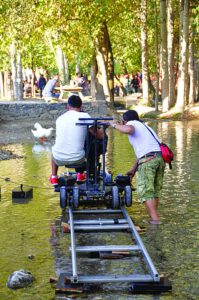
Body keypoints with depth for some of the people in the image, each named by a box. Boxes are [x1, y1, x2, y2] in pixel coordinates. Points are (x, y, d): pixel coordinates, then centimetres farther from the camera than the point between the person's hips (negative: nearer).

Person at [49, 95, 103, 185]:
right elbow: (100, 135, -3)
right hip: (77, 159, -2)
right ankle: (80, 174, 40)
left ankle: (53, 177, 37)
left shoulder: (60, 118, 8)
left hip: (59, 159, 3)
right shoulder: (84, 116, -6)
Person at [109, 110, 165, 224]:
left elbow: (128, 129, -18)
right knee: (155, 190, 17)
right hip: (160, 157, 8)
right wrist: (134, 169, 38)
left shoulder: (131, 123, 9)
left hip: (148, 160, -8)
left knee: (146, 191, -5)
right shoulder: (145, 126, 35)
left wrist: (114, 125, 1)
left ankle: (155, 219, -11)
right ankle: (154, 216, 19)